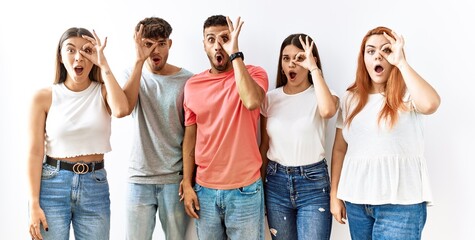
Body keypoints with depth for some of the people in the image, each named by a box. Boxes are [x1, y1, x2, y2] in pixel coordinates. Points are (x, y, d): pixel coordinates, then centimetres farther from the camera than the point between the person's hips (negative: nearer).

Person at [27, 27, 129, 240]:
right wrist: (34, 204, -8)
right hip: (52, 185, -1)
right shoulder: (44, 97, -3)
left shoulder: (103, 92, 1)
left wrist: (104, 65, -17)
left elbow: (121, 110, -24)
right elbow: (35, 153, -4)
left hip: (95, 186, 1)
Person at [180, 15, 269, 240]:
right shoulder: (193, 85, 4)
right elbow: (190, 137, 9)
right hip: (204, 189, 3)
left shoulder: (253, 73, -5)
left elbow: (252, 101, -28)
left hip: (245, 190, -3)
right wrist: (187, 184, 5)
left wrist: (234, 54, -21)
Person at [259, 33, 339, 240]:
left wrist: (314, 68, -22)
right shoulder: (271, 98, 4)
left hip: (313, 182, -3)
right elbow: (264, 146, 9)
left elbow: (327, 111, -31)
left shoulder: (320, 96, -4)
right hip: (276, 181, 3)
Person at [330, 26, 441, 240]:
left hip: (400, 202, -4)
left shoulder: (408, 95, -5)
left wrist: (401, 62, -19)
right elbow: (340, 149, 10)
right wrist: (335, 194, 8)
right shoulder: (350, 98, 7)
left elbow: (430, 104, -29)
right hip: (356, 200, 4)